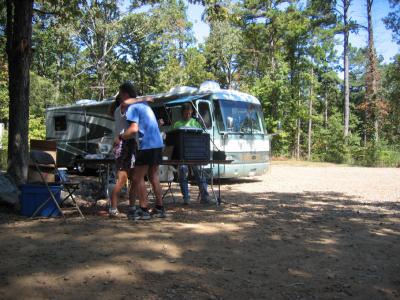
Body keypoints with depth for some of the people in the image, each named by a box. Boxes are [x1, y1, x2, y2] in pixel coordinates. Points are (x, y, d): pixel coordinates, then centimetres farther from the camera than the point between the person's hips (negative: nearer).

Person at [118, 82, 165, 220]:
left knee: (137, 178, 0)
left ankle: (143, 210, 1)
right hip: (158, 144, 9)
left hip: (147, 146, -9)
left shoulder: (133, 107, -10)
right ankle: (159, 208, 21)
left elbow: (134, 129, -21)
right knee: (153, 176, 16)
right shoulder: (144, 104, 18)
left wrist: (120, 137, -9)